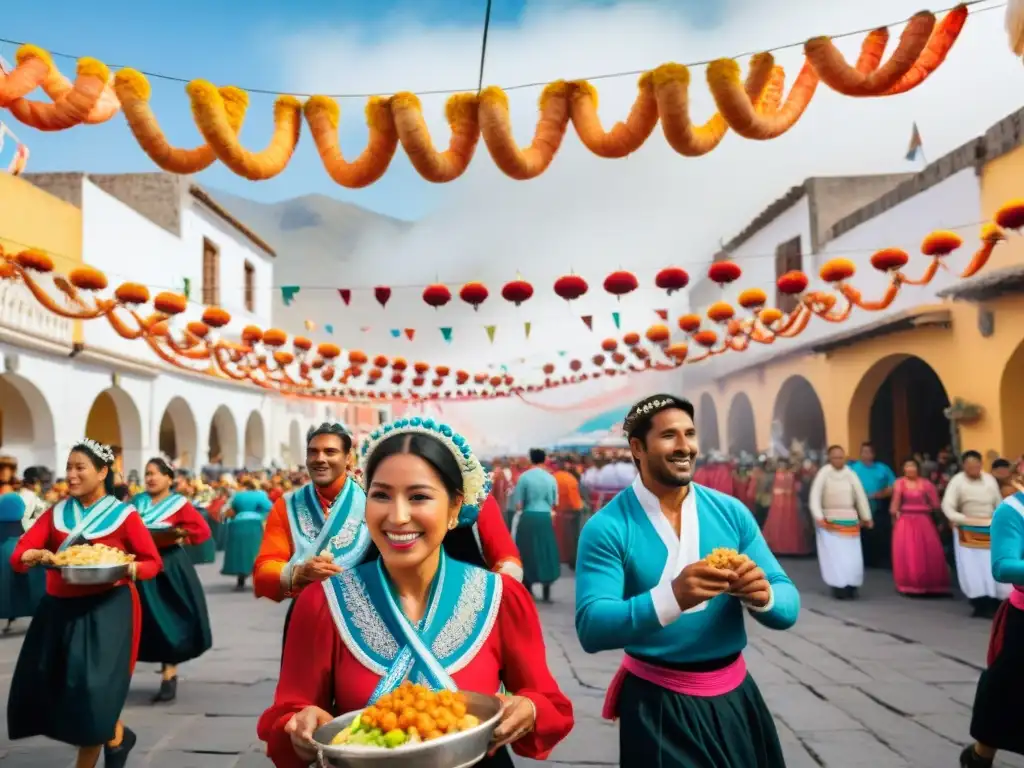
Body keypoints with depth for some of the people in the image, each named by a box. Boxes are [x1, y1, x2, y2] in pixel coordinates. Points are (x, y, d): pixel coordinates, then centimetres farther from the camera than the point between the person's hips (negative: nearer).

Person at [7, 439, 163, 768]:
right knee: (47, 686, 7)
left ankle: (116, 735, 23)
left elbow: (153, 561, -1)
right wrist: (32, 557, -20)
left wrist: (132, 568, -21)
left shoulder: (124, 515, -3)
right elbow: (19, 555, 2)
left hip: (106, 609, -5)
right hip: (58, 608, 6)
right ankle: (115, 734, 26)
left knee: (92, 688, -9)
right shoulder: (56, 513, 9)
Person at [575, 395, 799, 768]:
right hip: (656, 703, -4)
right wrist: (671, 597, -37)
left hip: (735, 695, 4)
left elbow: (788, 605, -2)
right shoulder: (607, 527, -14)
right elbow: (591, 628, -22)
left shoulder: (731, 512, -3)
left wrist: (761, 595, -25)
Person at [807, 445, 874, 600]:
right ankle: (838, 587, 0)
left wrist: (866, 517, 6)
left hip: (849, 520, 3)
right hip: (830, 521, -3)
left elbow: (860, 496, 4)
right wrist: (819, 517, -23)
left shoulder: (850, 474, 0)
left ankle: (851, 587, 13)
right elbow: (815, 496, -12)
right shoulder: (823, 473, -8)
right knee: (834, 556, -5)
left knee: (852, 556, 1)